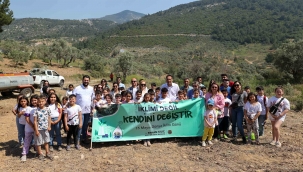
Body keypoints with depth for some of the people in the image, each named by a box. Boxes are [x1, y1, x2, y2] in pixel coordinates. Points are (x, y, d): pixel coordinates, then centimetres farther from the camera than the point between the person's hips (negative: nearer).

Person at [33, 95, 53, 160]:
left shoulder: (47, 109, -4)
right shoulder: (36, 110, -12)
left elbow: (49, 118, 4)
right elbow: (35, 121, -10)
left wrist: (49, 126, -3)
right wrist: (36, 130, -12)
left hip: (46, 128, 3)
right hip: (39, 128, -3)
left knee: (46, 141, 17)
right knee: (38, 142, 8)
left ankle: (47, 153, 31)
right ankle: (40, 154, 25)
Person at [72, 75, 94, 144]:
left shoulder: (91, 89, 8)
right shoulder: (77, 88, -6)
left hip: (88, 110, 4)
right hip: (80, 110, -4)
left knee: (85, 125, 13)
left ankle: (84, 138, 25)